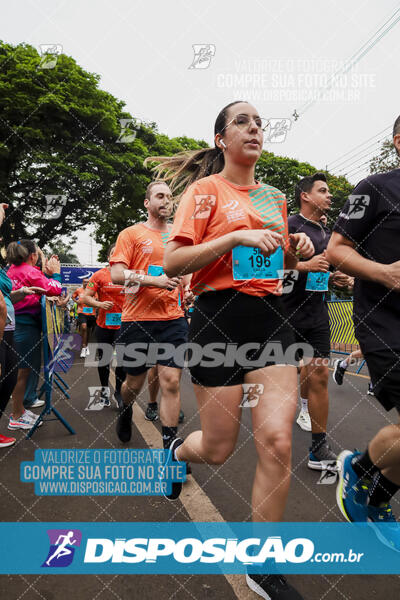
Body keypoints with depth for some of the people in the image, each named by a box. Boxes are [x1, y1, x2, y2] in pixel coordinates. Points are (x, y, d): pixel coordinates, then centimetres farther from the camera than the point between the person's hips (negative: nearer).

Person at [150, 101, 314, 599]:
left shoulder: (275, 198, 16)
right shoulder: (205, 189, -1)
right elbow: (172, 263, -11)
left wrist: (295, 252, 5)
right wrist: (236, 236, -19)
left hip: (270, 319, 5)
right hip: (218, 319, -4)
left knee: (277, 442, -6)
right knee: (218, 449, 6)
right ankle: (177, 451, 45)